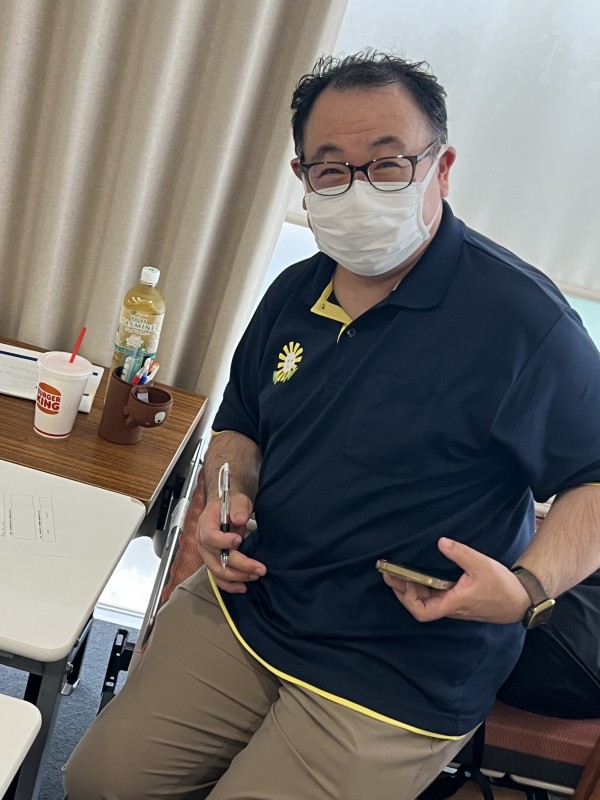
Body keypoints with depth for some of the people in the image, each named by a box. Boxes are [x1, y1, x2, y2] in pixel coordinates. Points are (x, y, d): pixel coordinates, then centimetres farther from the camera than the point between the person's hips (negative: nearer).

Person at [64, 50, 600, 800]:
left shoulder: (524, 318, -17)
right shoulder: (294, 293, 4)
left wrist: (528, 589, -27)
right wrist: (229, 493, -4)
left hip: (402, 678, -5)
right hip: (243, 605, 6)